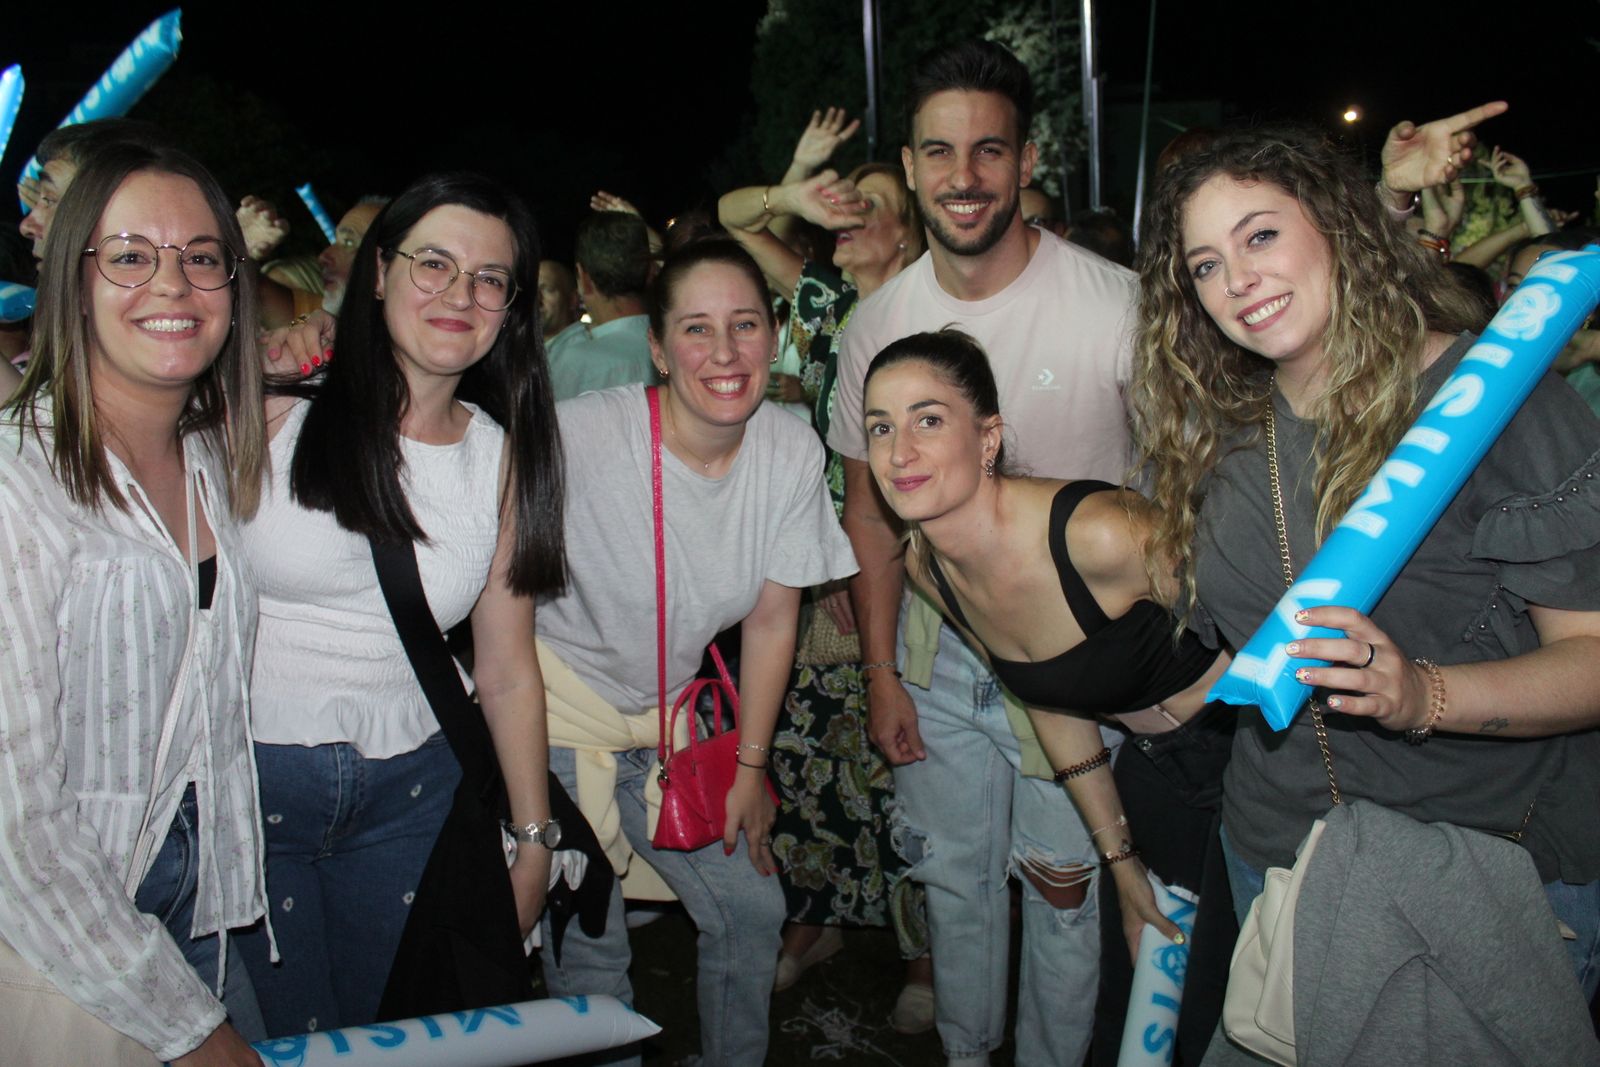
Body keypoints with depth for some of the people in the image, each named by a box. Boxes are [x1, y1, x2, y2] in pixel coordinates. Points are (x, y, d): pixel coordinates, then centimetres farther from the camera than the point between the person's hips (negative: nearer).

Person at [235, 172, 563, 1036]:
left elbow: (508, 671, 6)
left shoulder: (503, 454, 3)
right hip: (242, 778, -3)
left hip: (405, 795, 3)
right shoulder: (273, 413, -8)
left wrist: (534, 837, 8)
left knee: (379, 1030, 15)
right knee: (285, 1043, 6)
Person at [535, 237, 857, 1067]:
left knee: (753, 911, 10)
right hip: (556, 714, -4)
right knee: (587, 945, -3)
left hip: (666, 719, 4)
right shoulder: (580, 435, -24)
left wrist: (751, 767, 3)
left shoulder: (791, 452, -10)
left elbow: (771, 620, -2)